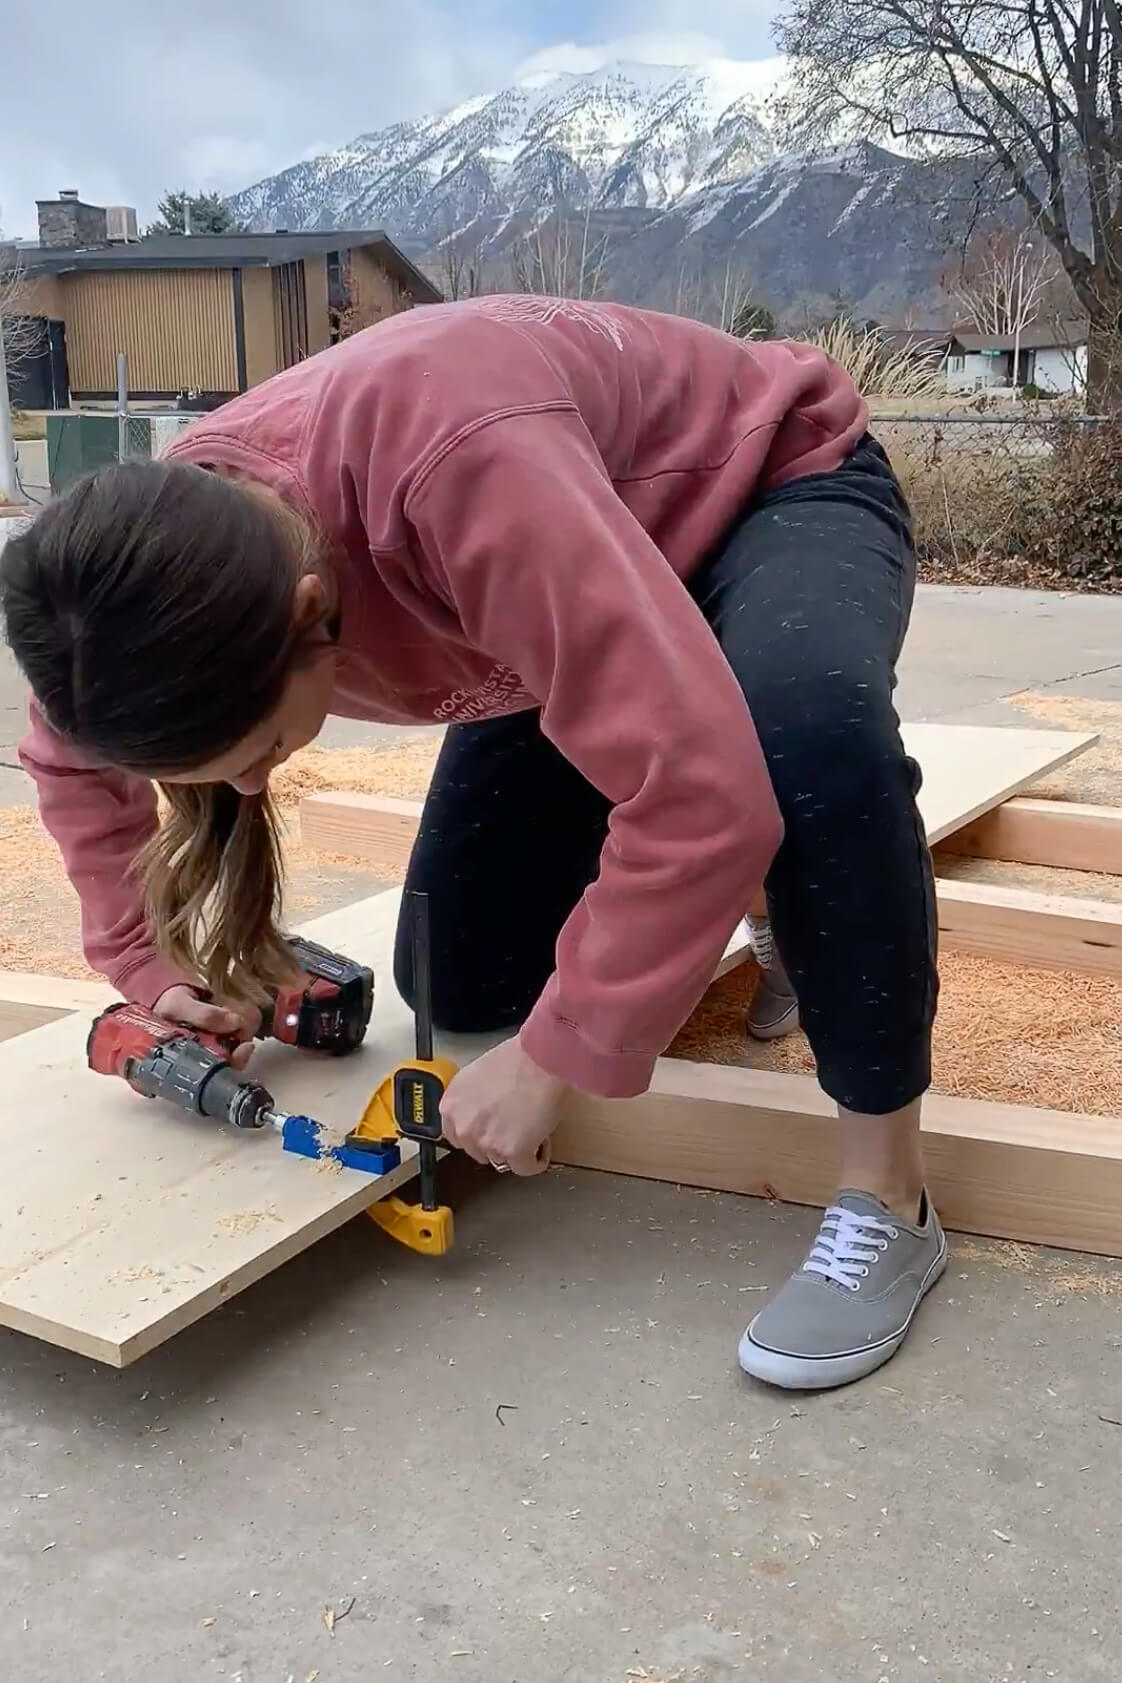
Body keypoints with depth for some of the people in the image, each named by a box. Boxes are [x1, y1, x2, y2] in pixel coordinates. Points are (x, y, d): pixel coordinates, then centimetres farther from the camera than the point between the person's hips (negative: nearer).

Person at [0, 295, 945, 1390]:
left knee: (806, 727, -42)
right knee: (457, 990, 2)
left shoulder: (460, 468, -44)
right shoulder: (170, 566, -21)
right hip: (586, 598, 6)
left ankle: (883, 1200, -24)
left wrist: (552, 1057, -35)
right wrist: (144, 966, -5)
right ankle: (749, 900, 27)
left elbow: (699, 785, -46)